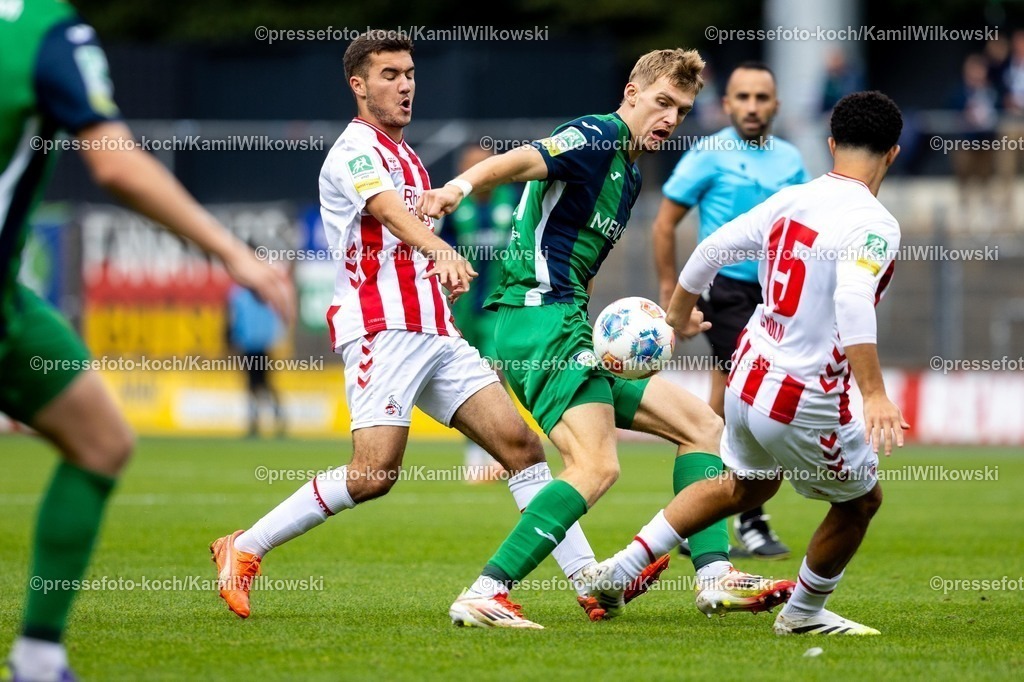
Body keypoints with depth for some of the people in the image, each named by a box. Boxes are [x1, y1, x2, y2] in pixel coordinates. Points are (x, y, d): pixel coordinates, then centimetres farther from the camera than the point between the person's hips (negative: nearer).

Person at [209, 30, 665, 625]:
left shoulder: (405, 156, 23)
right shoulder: (356, 149, -8)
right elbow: (390, 211, -29)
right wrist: (443, 252, -46)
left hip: (434, 332, 9)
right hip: (383, 327, -9)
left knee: (522, 445, -2)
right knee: (373, 474, -17)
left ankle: (591, 579, -4)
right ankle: (244, 549, -3)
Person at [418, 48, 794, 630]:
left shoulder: (630, 173, 23)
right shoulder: (599, 135, -6)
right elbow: (526, 160, -26)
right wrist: (462, 186, -46)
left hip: (565, 329, 11)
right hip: (542, 316, -11)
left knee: (702, 425, 14)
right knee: (595, 467, -25)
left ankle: (715, 573, 9)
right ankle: (486, 595, -29)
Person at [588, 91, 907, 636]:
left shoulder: (791, 200, 3)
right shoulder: (873, 224, -18)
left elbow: (712, 249, 10)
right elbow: (853, 301, -33)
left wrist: (679, 312, 28)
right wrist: (874, 394, -39)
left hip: (749, 377, 7)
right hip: (804, 402, -7)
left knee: (744, 487, 32)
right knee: (861, 499, 20)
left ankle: (620, 570, 29)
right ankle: (804, 612, 37)